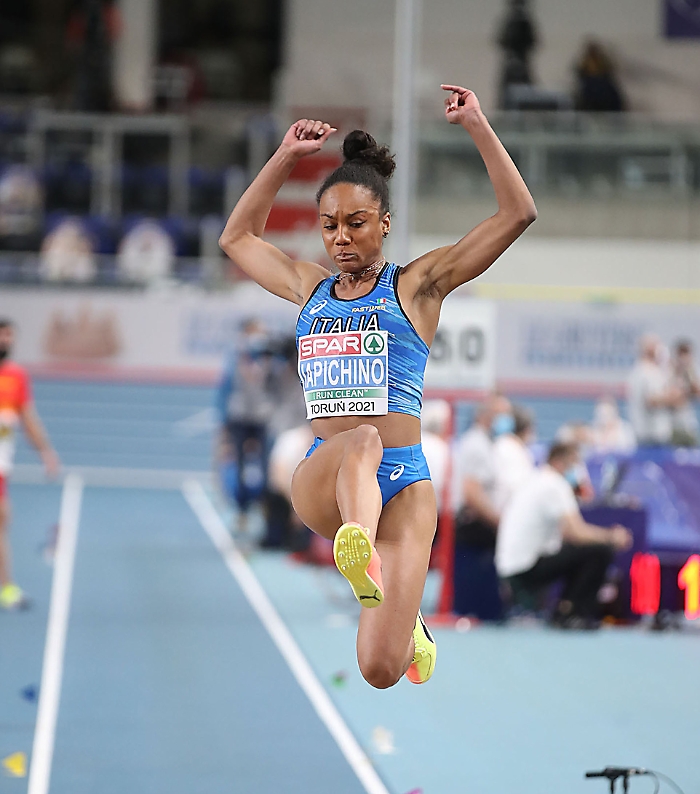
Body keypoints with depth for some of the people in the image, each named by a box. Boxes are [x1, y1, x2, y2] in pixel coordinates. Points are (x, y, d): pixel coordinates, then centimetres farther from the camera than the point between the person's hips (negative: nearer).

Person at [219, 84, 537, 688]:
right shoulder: (311, 288, 17)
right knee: (362, 439, -38)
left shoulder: (416, 286, 6)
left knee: (381, 670, -11)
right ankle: (359, 551, -66)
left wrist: (477, 126, -2)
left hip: (402, 484, -2)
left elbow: (518, 213, -1)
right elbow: (238, 237, 34)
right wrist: (286, 158, 25)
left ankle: (408, 630, 27)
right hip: (321, 481, 2)